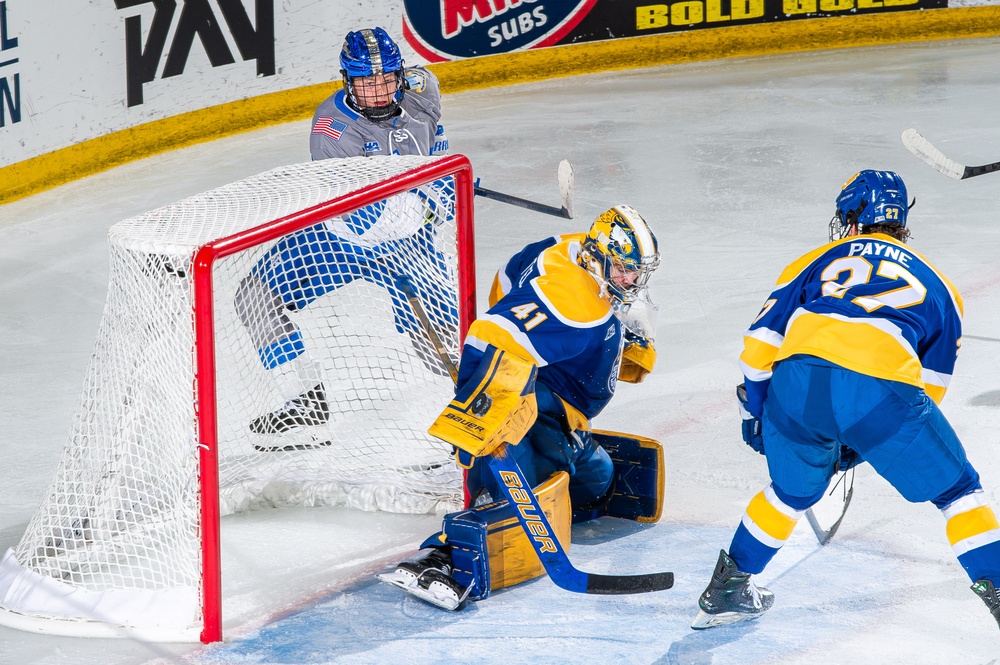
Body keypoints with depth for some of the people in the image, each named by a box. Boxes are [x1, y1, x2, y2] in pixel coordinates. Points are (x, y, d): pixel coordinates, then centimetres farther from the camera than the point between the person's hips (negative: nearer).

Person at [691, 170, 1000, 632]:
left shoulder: (818, 261, 29)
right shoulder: (934, 282, 31)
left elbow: (760, 343, 23)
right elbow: (933, 382, 33)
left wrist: (757, 411, 37)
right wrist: (862, 440, 39)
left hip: (797, 382, 2)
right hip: (883, 391, -2)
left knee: (793, 491, 30)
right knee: (957, 489, 17)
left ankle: (726, 591, 38)